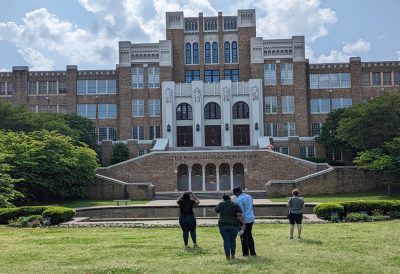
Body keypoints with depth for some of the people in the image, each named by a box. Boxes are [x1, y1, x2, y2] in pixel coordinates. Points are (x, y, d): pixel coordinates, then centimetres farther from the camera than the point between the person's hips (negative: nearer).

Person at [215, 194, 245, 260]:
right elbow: (239, 215, -7)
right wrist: (242, 224, -2)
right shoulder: (235, 205, 2)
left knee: (226, 241, 6)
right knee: (233, 240, 16)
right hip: (234, 225, 1)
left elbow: (216, 210, 19)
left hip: (223, 225, -1)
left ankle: (228, 256, 5)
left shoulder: (221, 204, 3)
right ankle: (232, 255, 19)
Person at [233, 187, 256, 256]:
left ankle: (245, 252, 7)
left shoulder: (239, 199, -15)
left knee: (244, 237, 3)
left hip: (244, 220, -8)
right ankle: (252, 252, 17)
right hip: (251, 219, 8)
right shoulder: (249, 197, 11)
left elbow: (241, 212, -18)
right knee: (249, 236, 16)